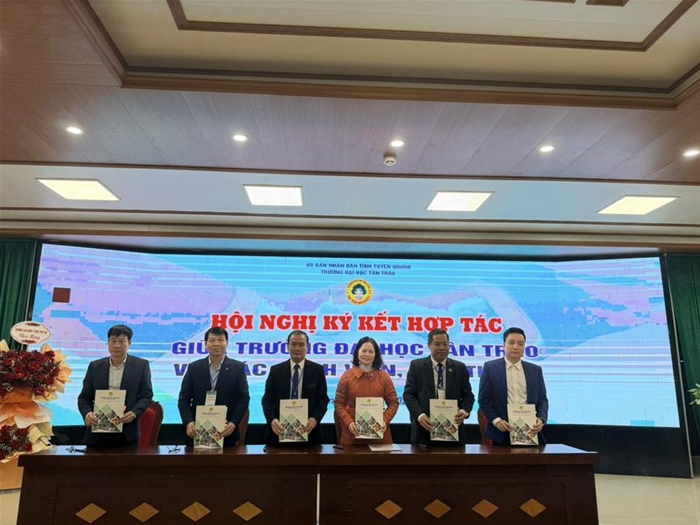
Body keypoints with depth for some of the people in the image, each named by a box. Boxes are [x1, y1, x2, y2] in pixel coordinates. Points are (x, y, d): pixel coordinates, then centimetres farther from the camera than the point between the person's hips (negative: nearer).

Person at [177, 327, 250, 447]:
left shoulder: (238, 367, 1)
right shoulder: (194, 367, 4)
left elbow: (244, 398, -2)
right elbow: (183, 398, 3)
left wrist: (234, 423, -15)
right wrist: (188, 422, -12)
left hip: (226, 433, -1)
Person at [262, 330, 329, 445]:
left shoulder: (317, 370, 2)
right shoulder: (276, 370, 3)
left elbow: (323, 399, 0)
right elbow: (267, 399, 1)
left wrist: (315, 418, -17)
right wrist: (272, 419, -17)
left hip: (308, 429, 0)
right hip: (280, 428, 0)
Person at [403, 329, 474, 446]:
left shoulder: (460, 368, 7)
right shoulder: (416, 366, 1)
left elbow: (468, 395, 8)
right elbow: (409, 394, -3)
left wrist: (464, 411, -12)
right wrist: (420, 415, -17)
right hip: (425, 429, -1)